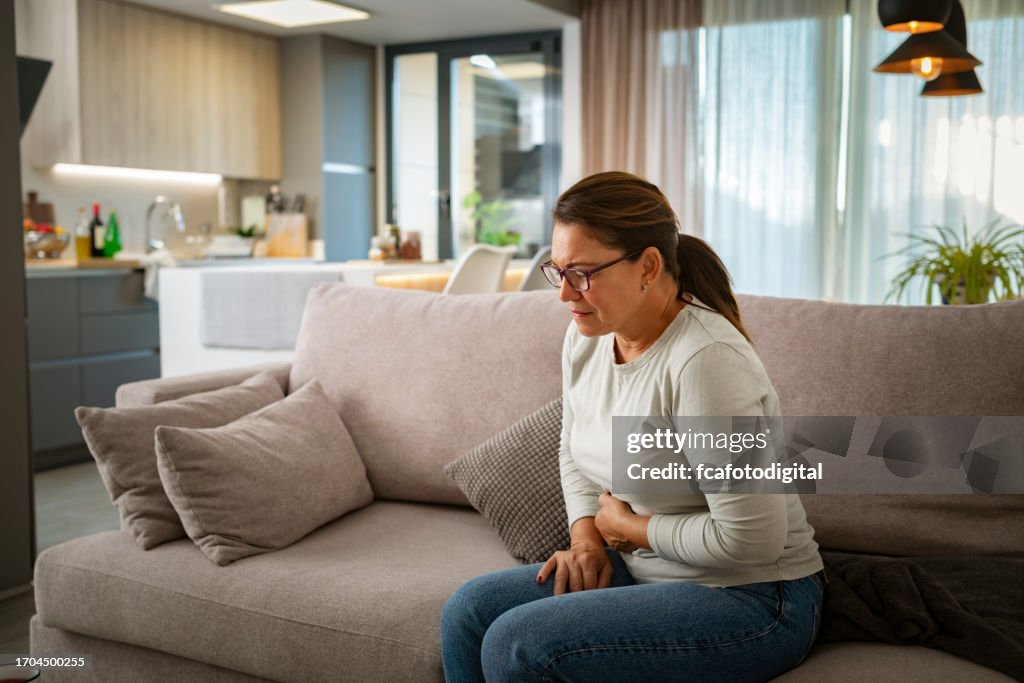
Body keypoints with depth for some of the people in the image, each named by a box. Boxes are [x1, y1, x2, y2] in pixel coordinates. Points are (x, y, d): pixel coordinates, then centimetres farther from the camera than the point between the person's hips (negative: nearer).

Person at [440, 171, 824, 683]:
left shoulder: (706, 360, -27)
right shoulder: (586, 337, -1)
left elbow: (751, 538, -28)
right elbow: (574, 452, 18)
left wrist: (629, 526, -13)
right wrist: (587, 538, 0)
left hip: (749, 601, -8)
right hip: (645, 571, 8)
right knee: (468, 612, 0)